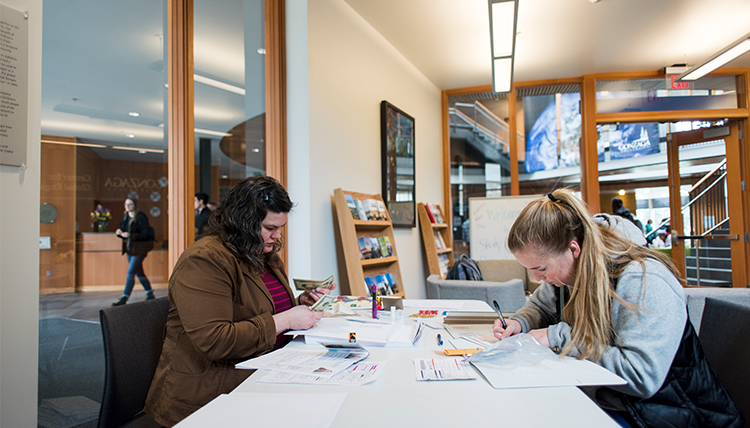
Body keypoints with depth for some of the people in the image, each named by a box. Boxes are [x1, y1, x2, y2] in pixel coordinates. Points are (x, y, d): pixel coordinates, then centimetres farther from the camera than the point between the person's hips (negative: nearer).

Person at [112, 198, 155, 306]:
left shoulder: (141, 217, -13)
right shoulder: (125, 218, 10)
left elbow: (145, 234, -19)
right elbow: (124, 233, 16)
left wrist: (131, 235, -27)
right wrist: (119, 233, -6)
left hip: (139, 249, -8)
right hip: (129, 249, 8)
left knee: (130, 273, -10)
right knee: (139, 272, 14)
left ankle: (124, 298, -5)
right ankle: (150, 293, 26)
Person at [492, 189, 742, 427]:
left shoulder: (644, 282, -26)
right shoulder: (566, 268, -3)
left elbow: (641, 376, -32)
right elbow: (540, 306, 16)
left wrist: (560, 337, -27)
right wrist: (519, 322, -7)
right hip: (602, 399, 7)